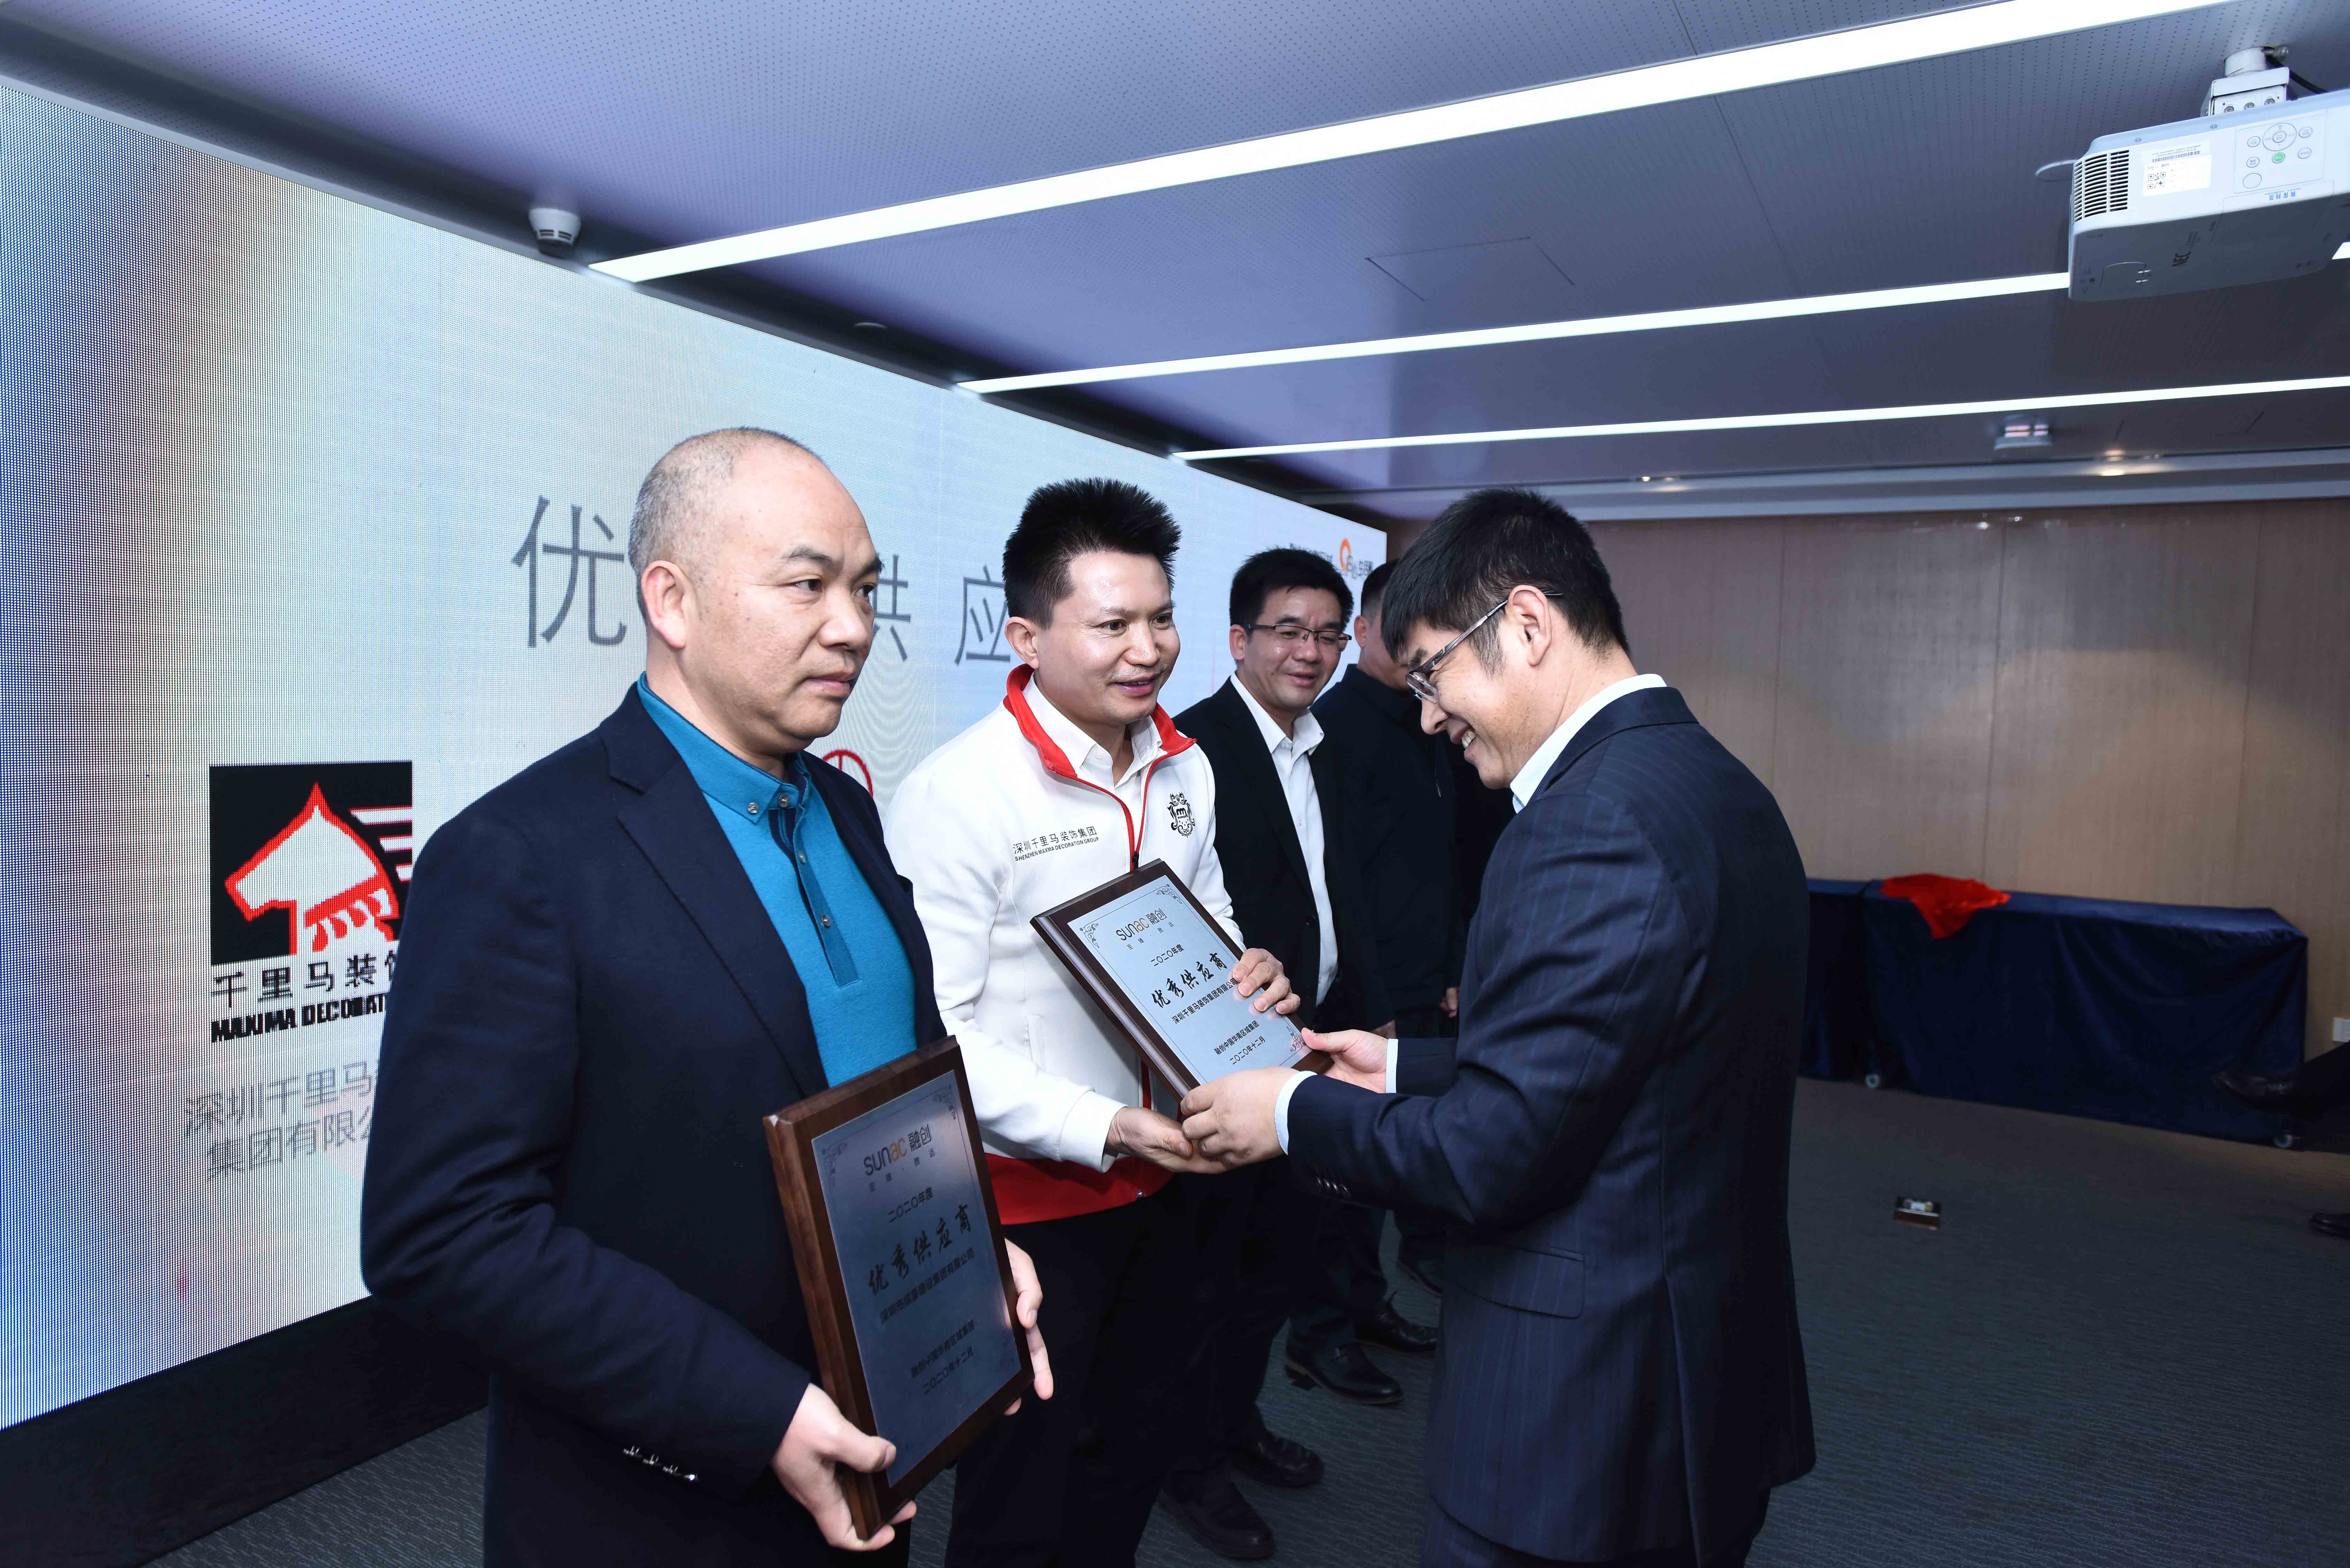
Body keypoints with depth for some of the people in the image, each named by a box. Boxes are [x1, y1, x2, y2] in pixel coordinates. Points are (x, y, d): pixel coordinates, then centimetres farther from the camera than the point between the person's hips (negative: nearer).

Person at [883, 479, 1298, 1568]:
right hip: (1027, 1202, -6)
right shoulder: (955, 795, -22)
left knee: (1135, 1460, 26)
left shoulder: (1185, 769, 1)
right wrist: (1104, 1129, -26)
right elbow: (932, 1035, -21)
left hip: (1160, 1178, 7)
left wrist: (1250, 974, -8)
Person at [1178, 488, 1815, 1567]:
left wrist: (1294, 1111, -9)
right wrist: (1407, 1067, 12)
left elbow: (1490, 1157, -23)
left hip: (1581, 1406, -9)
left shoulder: (1593, 824, -26)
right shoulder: (1718, 786, 5)